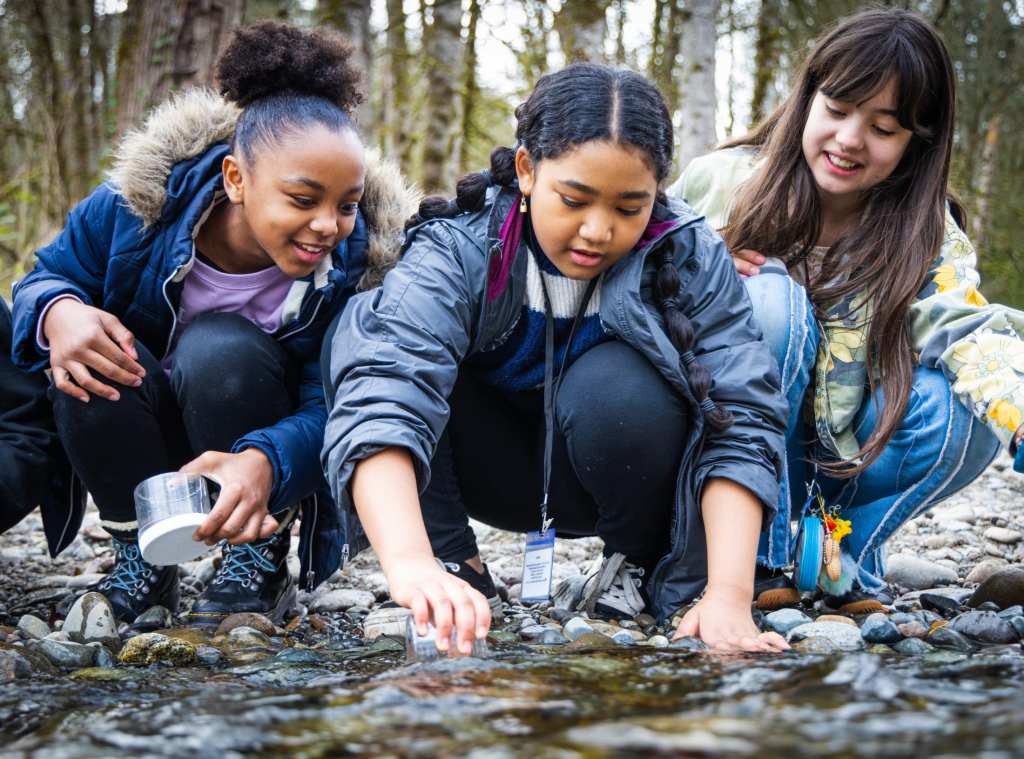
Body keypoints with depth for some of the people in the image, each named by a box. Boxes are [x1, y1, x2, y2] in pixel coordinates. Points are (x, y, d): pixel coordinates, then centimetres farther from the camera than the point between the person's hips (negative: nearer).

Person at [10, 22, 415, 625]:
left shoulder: (360, 261, -22)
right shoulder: (140, 203, -19)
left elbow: (332, 409, -26)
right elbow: (47, 277, -5)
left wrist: (265, 461, -50)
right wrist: (60, 313, -32)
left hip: (277, 447, -1)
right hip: (145, 447, 2)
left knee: (217, 346, -32)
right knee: (92, 357, -29)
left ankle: (260, 563, -13)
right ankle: (142, 558, -9)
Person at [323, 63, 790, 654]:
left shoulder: (694, 260, -21)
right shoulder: (458, 250, -26)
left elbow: (743, 421, -26)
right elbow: (382, 388, -42)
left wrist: (728, 596, -40)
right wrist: (411, 562, -59)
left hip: (619, 470, 0)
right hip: (498, 471, 0)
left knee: (613, 385, -35)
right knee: (363, 331, -24)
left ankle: (641, 559, -4)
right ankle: (454, 565, -11)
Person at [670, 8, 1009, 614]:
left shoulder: (928, 238, -8)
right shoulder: (722, 182, -9)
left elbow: (967, 327, -28)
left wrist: (1013, 401, -50)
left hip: (838, 461, 2)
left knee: (958, 415, -28)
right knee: (772, 298, -28)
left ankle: (850, 556, 1)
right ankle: (761, 557, -19)